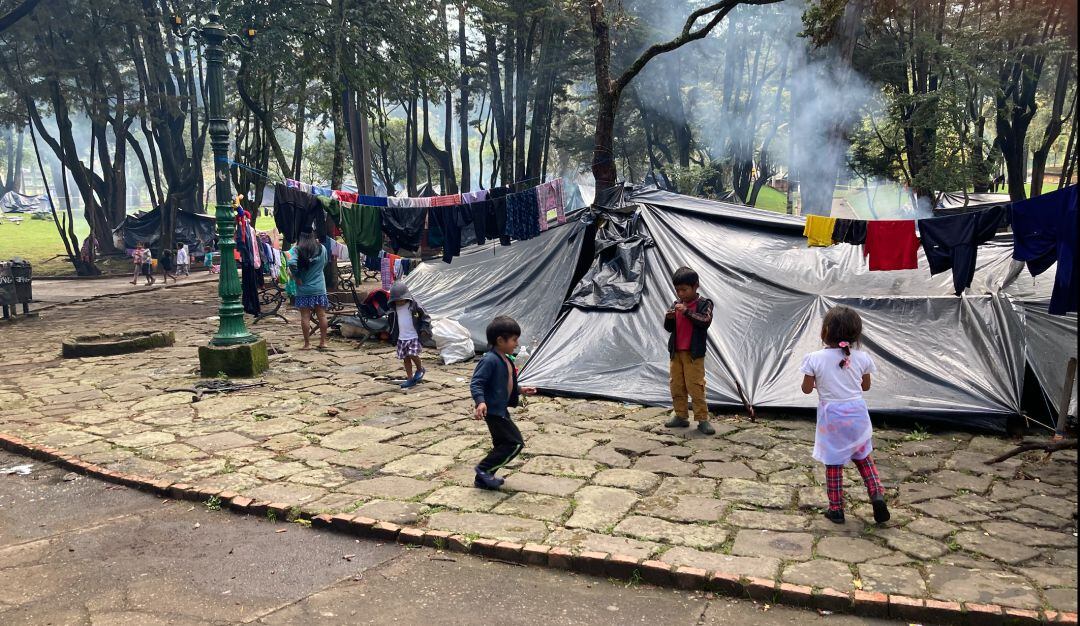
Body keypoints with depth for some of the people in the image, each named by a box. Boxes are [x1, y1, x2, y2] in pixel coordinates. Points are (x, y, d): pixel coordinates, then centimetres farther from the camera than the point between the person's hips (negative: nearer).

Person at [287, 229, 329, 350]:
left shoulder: (298, 250, -9)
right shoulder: (322, 249, 1)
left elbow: (292, 263, -23)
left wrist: (296, 277, -10)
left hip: (304, 289, -2)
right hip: (319, 288, 3)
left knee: (305, 316, 3)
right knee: (321, 315, 9)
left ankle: (307, 343, 7)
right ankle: (323, 342, 16)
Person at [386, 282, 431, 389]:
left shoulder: (414, 305, -9)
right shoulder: (393, 308, 4)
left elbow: (425, 317, -2)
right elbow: (391, 322, 18)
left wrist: (424, 329, -14)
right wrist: (392, 335, 16)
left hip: (414, 336, -5)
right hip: (401, 338, 5)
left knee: (413, 354, -18)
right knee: (405, 358, 6)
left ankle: (420, 369, 11)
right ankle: (410, 379, 16)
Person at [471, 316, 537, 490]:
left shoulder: (505, 360, 11)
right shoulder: (490, 360, -20)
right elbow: (476, 383, -24)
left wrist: (520, 390, 21)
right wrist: (480, 402, -38)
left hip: (501, 410, 10)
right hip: (493, 410, -10)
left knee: (503, 445, 16)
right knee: (515, 443, -9)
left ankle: (484, 479, 23)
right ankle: (484, 469, -2)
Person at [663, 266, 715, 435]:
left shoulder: (704, 304, -4)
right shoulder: (676, 305, 11)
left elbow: (705, 321, -20)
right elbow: (669, 328, 13)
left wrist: (687, 311, -25)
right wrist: (669, 318, -9)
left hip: (694, 353, -6)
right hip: (676, 352, 6)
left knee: (696, 386, -8)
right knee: (676, 386, 9)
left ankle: (702, 419, -2)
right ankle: (681, 416, 19)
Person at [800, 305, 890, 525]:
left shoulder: (815, 359, -16)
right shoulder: (862, 358, -6)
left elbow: (807, 389, -7)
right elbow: (866, 386, 8)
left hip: (832, 417, -3)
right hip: (857, 414, 3)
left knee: (834, 464, 10)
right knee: (863, 458, 22)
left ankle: (836, 509, 18)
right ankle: (877, 495, 7)